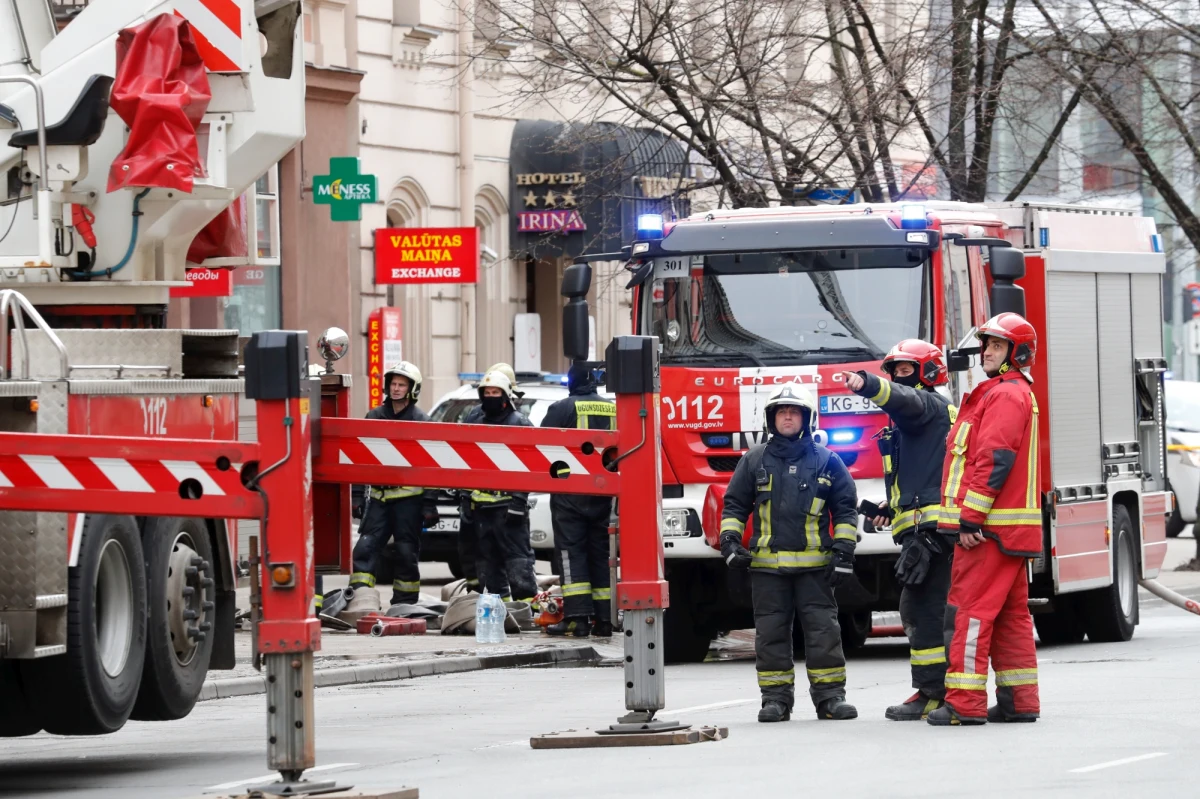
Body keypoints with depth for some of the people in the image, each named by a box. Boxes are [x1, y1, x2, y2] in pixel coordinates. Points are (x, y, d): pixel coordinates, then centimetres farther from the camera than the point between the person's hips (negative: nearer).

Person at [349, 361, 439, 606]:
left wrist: (429, 503, -9)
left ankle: (405, 604, 10)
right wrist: (357, 496, 10)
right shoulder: (374, 417, 11)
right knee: (365, 548, -6)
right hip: (379, 494, 3)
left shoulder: (421, 421, 0)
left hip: (408, 496, -3)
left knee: (407, 552, 2)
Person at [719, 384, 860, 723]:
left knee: (823, 630, -3)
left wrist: (844, 551, 1)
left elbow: (845, 508, 9)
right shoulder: (754, 461, 10)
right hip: (767, 565, 1)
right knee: (771, 632, 1)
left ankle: (830, 695, 2)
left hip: (814, 565, -1)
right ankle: (775, 698, 6)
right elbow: (735, 504, 15)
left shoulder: (826, 461, 7)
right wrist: (729, 540, 1)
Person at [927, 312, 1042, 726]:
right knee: (1011, 613, 11)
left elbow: (994, 460, -20)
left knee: (970, 609, -11)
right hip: (1011, 528, 11)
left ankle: (964, 703, -14)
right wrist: (972, 517, 20)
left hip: (990, 525, -11)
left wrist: (971, 517, -22)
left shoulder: (1006, 395, -12)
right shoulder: (1013, 393, 22)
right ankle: (1019, 701, 13)